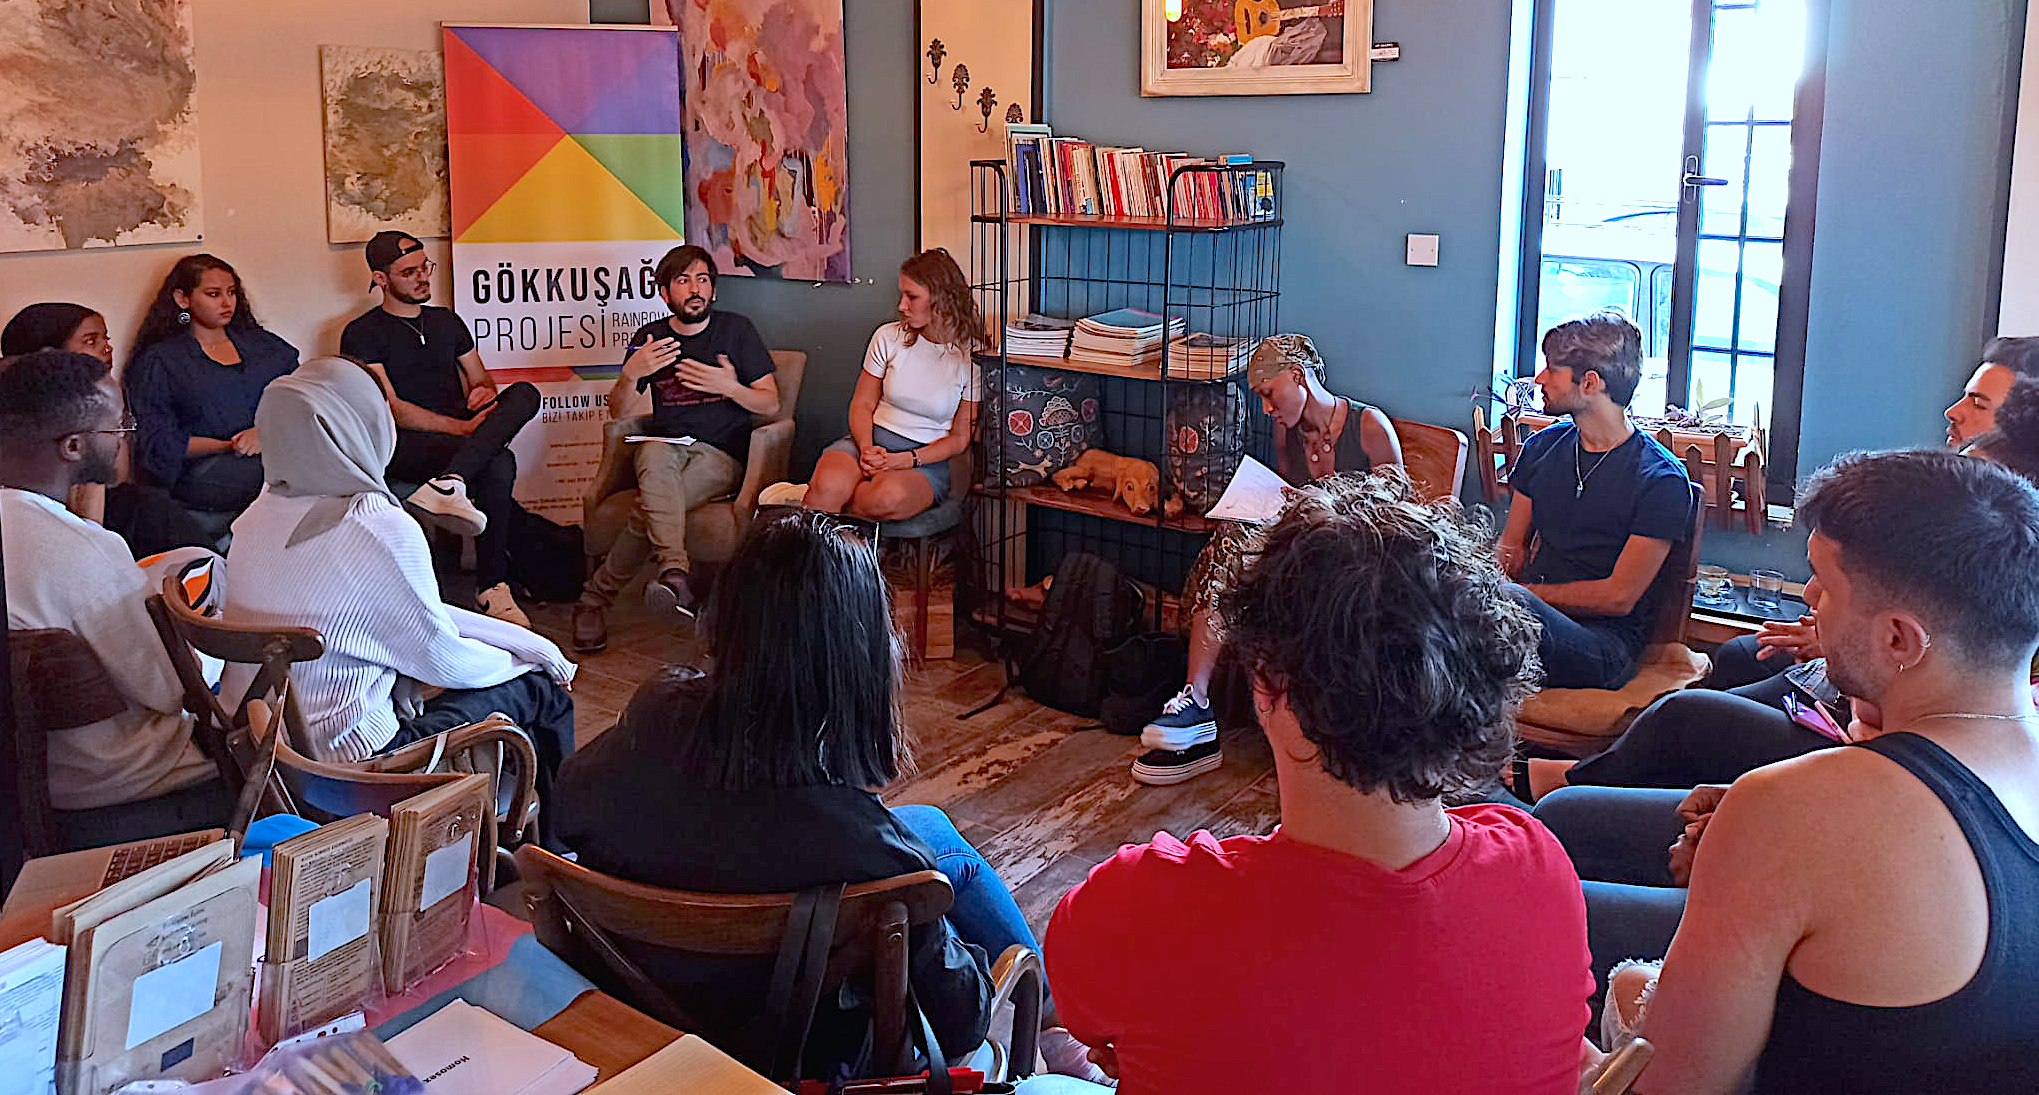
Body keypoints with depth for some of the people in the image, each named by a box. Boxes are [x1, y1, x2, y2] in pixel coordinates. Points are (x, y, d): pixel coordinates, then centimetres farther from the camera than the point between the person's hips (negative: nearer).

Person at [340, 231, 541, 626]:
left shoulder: (447, 321, 25)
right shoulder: (362, 334, 5)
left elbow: (481, 380, 28)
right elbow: (390, 409, -7)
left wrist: (485, 391, 0)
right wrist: (461, 427, -17)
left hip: (458, 436, 6)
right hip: (405, 446, -6)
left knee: (524, 394, -27)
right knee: (498, 464, -36)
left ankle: (449, 483, -46)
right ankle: (492, 588, -37)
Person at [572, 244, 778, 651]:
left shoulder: (736, 330, 7)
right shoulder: (648, 338, 12)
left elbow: (771, 404, 4)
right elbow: (619, 413, 7)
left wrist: (730, 388, -16)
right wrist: (631, 374, -14)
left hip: (720, 454, -1)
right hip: (664, 445, 1)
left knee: (652, 508, -32)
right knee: (655, 457, -39)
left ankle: (597, 596, -29)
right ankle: (676, 570, -53)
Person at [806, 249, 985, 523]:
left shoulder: (973, 357, -4)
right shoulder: (889, 337, 5)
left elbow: (960, 437, -1)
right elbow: (862, 405, 9)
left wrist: (904, 460, -16)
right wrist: (867, 449, -13)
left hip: (926, 457, -2)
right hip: (872, 440, 2)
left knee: (890, 497, -38)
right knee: (830, 484, -35)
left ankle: (810, 500, -16)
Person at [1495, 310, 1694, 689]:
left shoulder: (1663, 481, -6)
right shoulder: (1542, 448, 15)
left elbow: (1619, 598, -9)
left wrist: (1528, 593, -11)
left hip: (1607, 643, -5)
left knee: (1514, 603, -40)